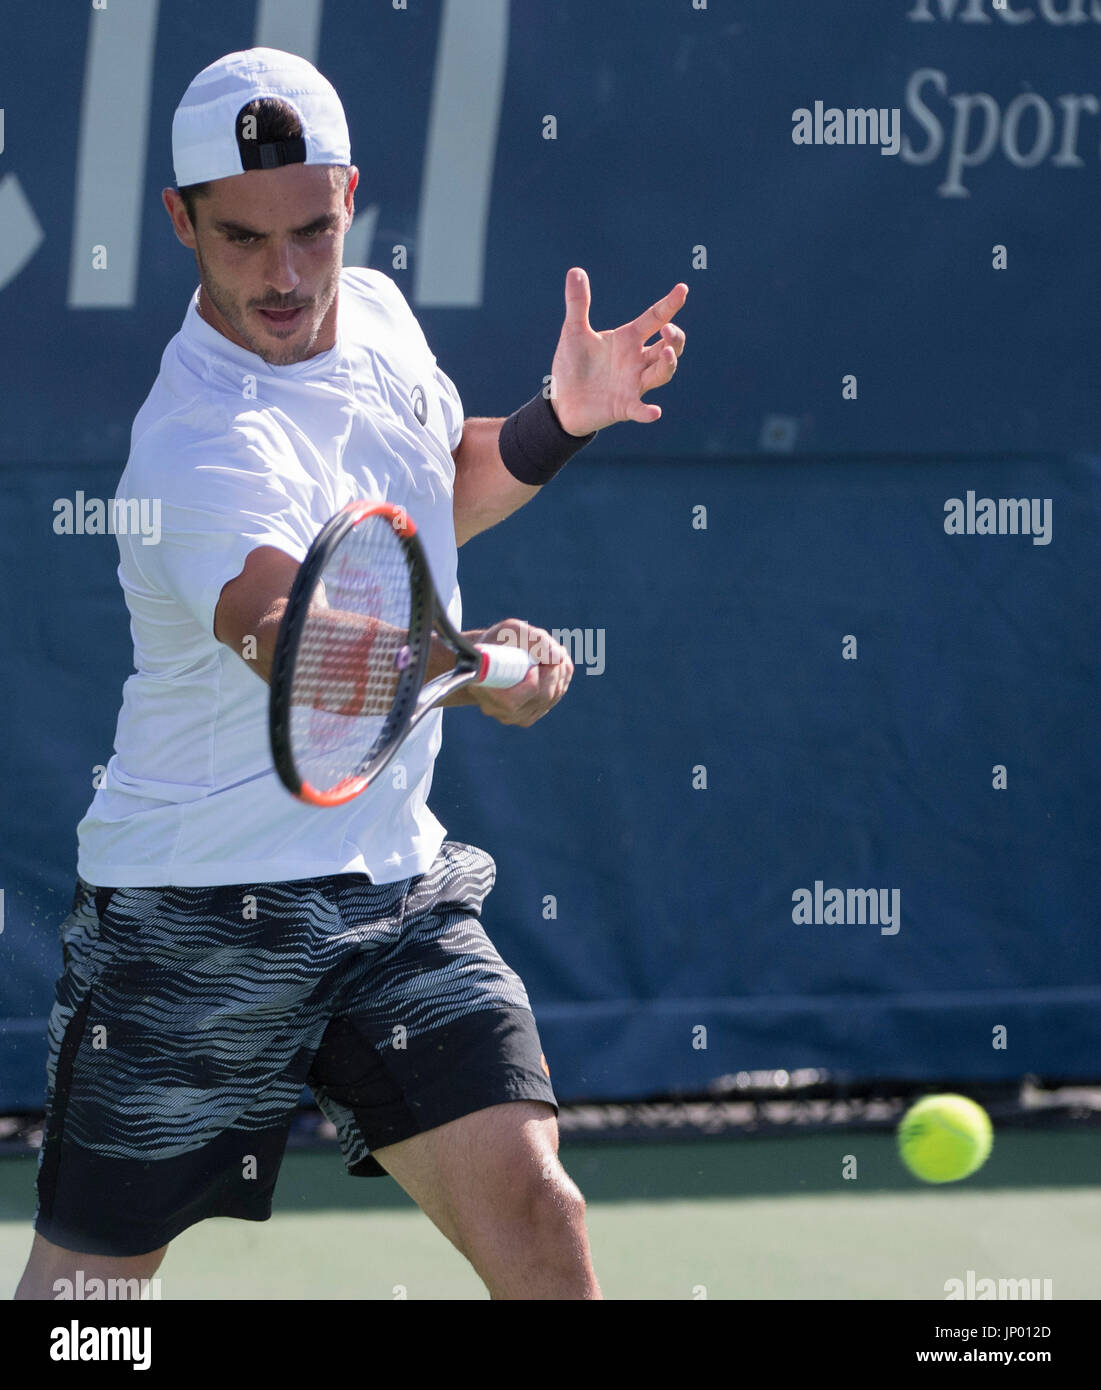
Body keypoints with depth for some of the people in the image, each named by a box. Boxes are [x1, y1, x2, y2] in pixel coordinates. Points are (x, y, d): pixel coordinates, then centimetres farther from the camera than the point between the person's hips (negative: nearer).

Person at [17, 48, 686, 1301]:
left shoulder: (376, 313, 2)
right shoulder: (204, 445, -24)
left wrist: (561, 418, 7)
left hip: (392, 890, 6)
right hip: (194, 917, -6)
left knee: (532, 1217, -11)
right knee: (86, 1282, 3)